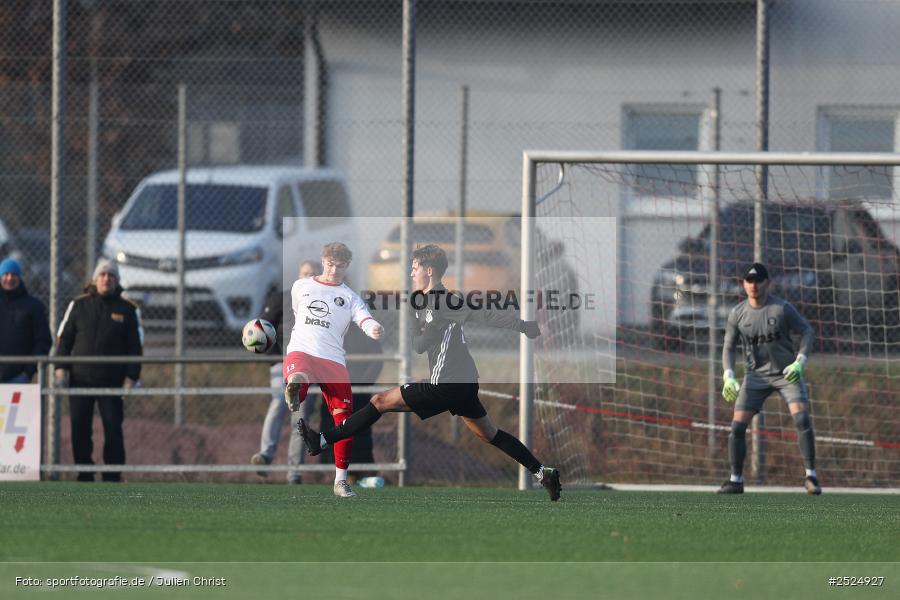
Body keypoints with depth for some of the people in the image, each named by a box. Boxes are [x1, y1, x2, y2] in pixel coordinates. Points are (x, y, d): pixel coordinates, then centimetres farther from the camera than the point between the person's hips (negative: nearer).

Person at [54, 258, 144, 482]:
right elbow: (63, 338, 10)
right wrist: (61, 369, 0)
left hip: (112, 381, -1)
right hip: (80, 379, 1)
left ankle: (112, 478, -1)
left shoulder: (128, 310, 5)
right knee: (80, 430, 1)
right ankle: (85, 477, 8)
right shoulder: (79, 305, 8)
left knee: (113, 430, -6)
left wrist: (131, 378, -3)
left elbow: (135, 346, 6)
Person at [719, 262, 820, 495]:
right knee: (737, 426, -7)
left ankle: (811, 477, -10)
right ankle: (736, 480, 7)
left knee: (802, 419, -19)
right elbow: (728, 347, 6)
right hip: (756, 376, 2)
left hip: (787, 373, -2)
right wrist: (729, 377, -8)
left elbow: (807, 331, -5)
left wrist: (799, 363, -18)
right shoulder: (737, 314, -3)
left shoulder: (782, 308, -11)